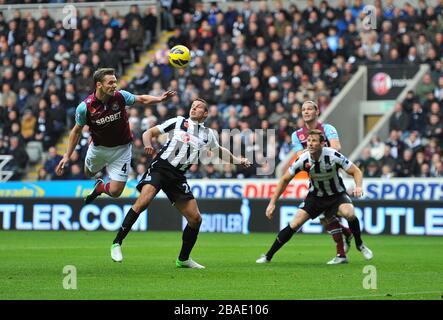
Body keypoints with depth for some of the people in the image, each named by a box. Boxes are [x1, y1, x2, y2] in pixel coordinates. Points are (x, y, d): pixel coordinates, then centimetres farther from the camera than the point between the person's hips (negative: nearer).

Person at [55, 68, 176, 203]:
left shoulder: (120, 96, -21)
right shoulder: (84, 107, -23)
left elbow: (142, 99, -2)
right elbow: (77, 131, -7)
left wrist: (159, 99, -22)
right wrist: (67, 156, -7)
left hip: (121, 149, -1)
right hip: (99, 148, 1)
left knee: (115, 192, -5)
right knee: (89, 174, 27)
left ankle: (100, 187, 29)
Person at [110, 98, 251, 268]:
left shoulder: (208, 134, 16)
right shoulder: (178, 122, 5)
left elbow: (219, 151, 37)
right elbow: (149, 133, 4)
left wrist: (237, 160, 27)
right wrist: (148, 145, -16)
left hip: (178, 177, 5)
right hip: (160, 168, -5)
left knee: (195, 218, 0)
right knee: (143, 201, -28)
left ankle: (183, 259, 19)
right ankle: (117, 244, -21)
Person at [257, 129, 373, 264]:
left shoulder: (333, 156, -26)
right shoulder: (303, 160, -20)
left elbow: (356, 171, -16)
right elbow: (285, 180, -6)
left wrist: (358, 186, -38)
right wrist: (272, 203, -7)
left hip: (337, 194, -2)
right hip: (315, 196, 2)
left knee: (349, 213, -33)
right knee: (294, 224, -11)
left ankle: (360, 245, -6)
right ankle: (268, 256, 2)